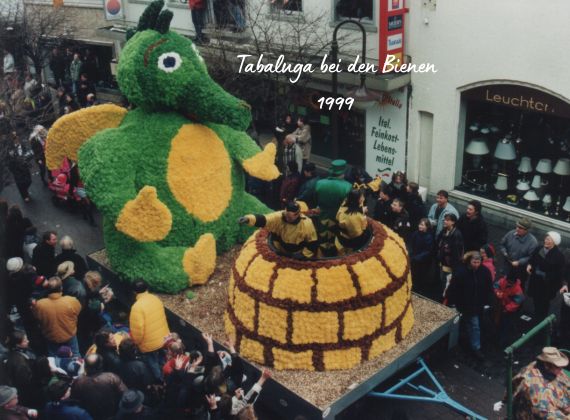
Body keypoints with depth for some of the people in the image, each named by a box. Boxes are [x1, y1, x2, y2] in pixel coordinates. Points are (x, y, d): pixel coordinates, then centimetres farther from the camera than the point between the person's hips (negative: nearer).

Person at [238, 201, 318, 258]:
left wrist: (304, 254, -19)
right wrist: (248, 219, -62)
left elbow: (313, 243, -15)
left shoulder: (306, 224, -29)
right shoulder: (278, 217, -29)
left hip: (297, 254, -1)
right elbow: (263, 220, -45)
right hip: (279, 250, 1)